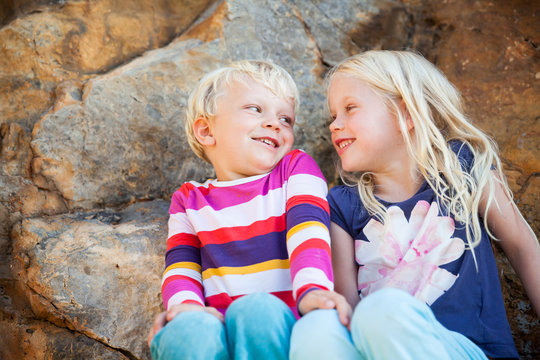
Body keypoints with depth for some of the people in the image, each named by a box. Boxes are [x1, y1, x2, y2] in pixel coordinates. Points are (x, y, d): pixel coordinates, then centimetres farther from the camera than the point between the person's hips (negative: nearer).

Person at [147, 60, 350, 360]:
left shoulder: (297, 168, 12)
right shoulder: (189, 200, 18)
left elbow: (308, 232, -7)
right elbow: (180, 268, 5)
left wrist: (312, 290, -28)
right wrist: (187, 305, -19)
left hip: (279, 325, -1)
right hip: (216, 327, 2)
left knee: (258, 309, -35)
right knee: (188, 328, -33)